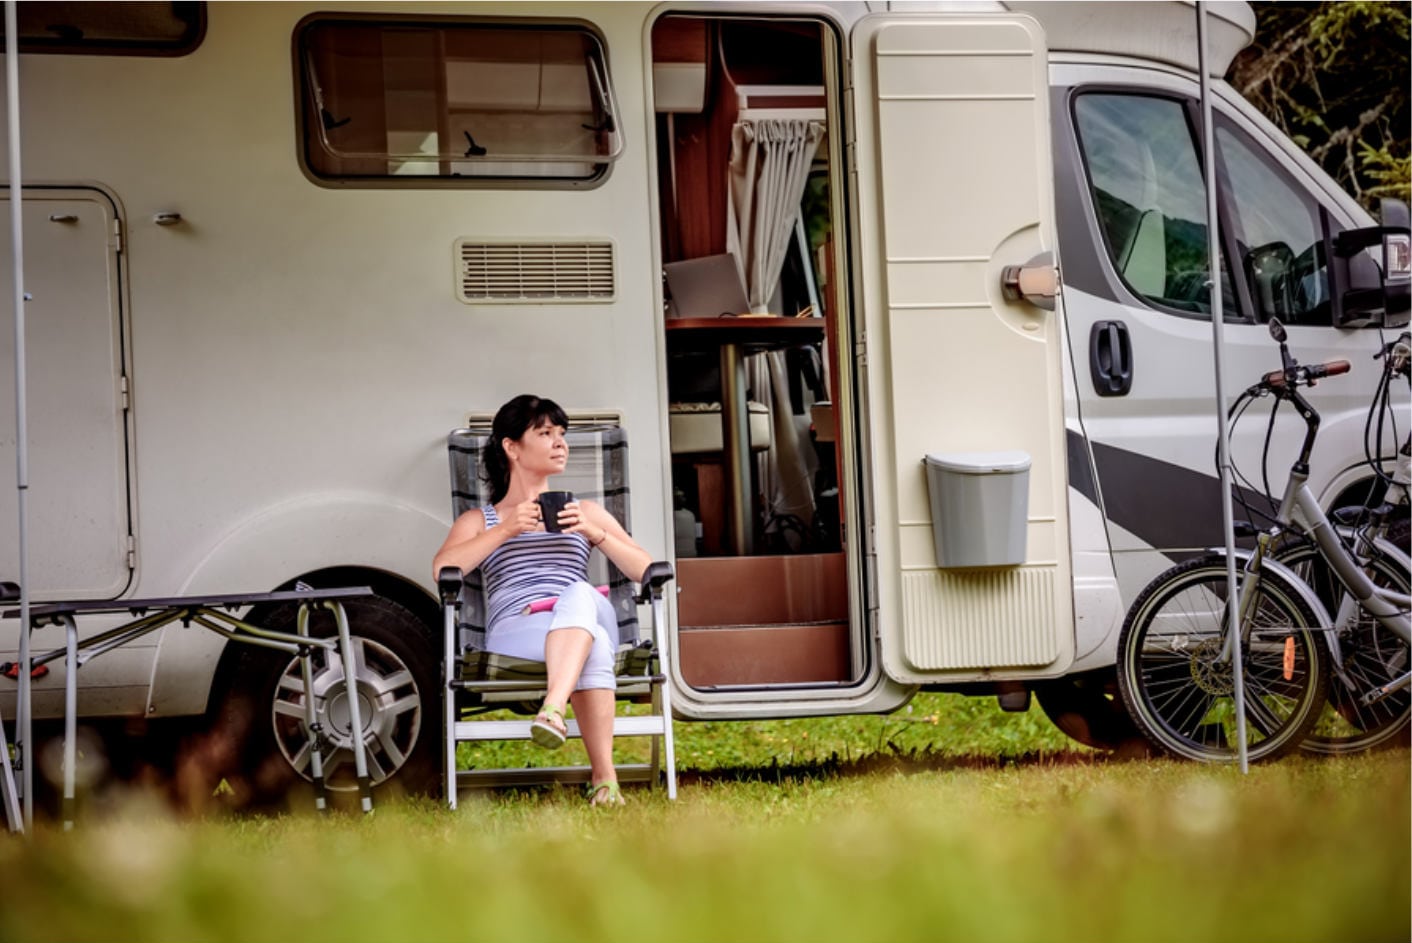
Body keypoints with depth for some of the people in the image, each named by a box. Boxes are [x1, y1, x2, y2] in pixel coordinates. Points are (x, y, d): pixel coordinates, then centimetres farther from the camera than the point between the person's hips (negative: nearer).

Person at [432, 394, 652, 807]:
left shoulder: (586, 511, 31)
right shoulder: (479, 521, 24)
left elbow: (646, 571, 17)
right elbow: (443, 568, 0)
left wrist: (595, 532, 1)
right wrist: (506, 530, -7)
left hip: (587, 618, 2)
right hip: (513, 631, -2)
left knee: (581, 594, -40)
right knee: (593, 646, -40)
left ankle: (552, 710, -59)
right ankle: (603, 776, -48)